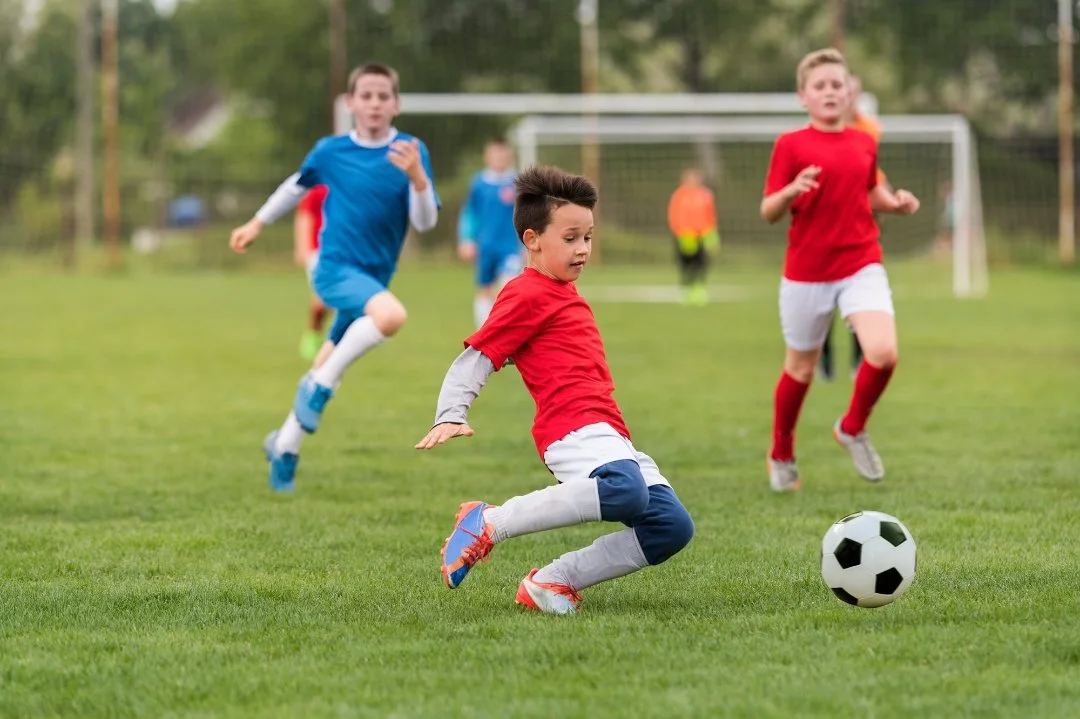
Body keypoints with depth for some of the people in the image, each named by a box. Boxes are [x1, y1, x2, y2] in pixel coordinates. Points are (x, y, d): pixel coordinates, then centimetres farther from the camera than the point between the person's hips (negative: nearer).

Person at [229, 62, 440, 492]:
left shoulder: (409, 152, -4)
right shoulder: (331, 152, -3)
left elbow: (425, 222, -10)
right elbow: (297, 186, 17)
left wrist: (416, 176, -28)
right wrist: (257, 223, 25)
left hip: (370, 279, 3)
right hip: (335, 268, -3)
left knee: (326, 373, 13)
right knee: (391, 315, -33)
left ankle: (284, 446, 35)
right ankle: (321, 385, -16)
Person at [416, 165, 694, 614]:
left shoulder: (563, 295, 26)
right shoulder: (527, 295, -1)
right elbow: (474, 360, -6)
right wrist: (450, 417, -18)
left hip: (609, 434, 9)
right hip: (574, 428, -9)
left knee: (671, 526, -4)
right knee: (626, 492, -37)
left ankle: (553, 581, 1)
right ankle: (487, 523, -23)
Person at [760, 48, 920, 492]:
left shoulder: (864, 144, 6)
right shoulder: (791, 145, -6)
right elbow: (768, 212, -7)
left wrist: (894, 203, 3)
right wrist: (791, 192, -27)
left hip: (862, 265, 2)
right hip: (807, 272, -2)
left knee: (884, 352, -19)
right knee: (801, 368, 10)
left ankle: (853, 429, 9)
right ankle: (781, 456, 34)